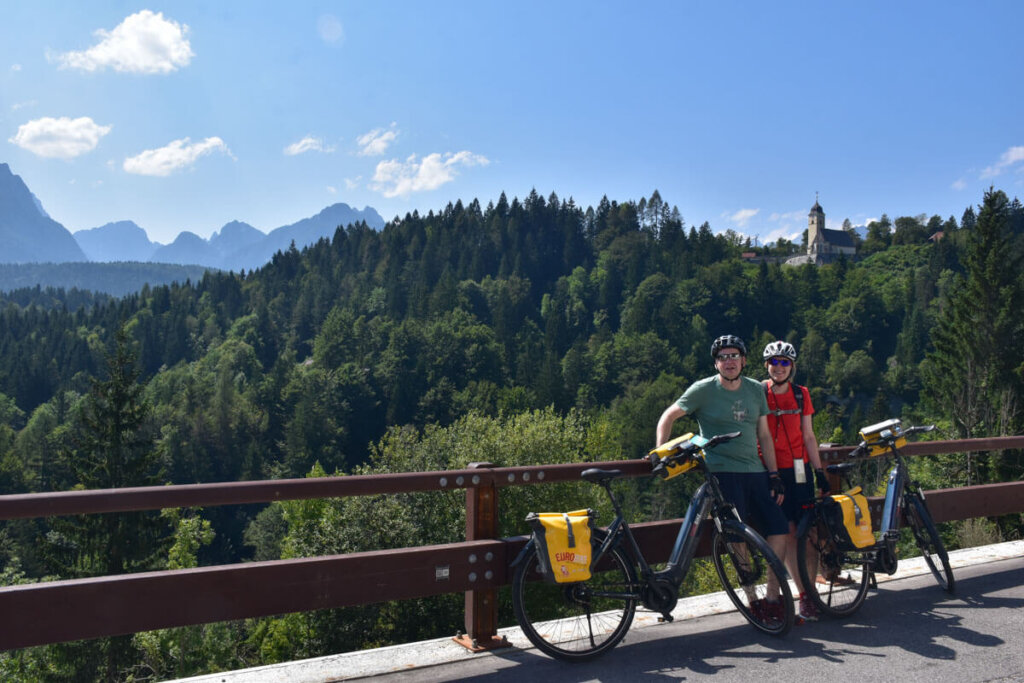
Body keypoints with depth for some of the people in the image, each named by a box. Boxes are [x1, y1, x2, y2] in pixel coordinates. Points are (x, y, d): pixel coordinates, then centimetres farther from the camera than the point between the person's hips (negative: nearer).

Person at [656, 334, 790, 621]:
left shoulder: (756, 390, 11)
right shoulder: (704, 390, -3)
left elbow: (764, 436, 14)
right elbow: (668, 417, 2)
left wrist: (774, 476, 9)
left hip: (755, 471, 5)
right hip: (723, 473, -5)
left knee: (779, 529, 0)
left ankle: (773, 599, 12)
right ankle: (751, 600, 5)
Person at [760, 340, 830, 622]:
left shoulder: (801, 394, 8)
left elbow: (808, 436, 11)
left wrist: (820, 471, 7)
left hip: (799, 470, 3)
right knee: (787, 532, -4)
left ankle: (810, 591, 10)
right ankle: (804, 595, 3)